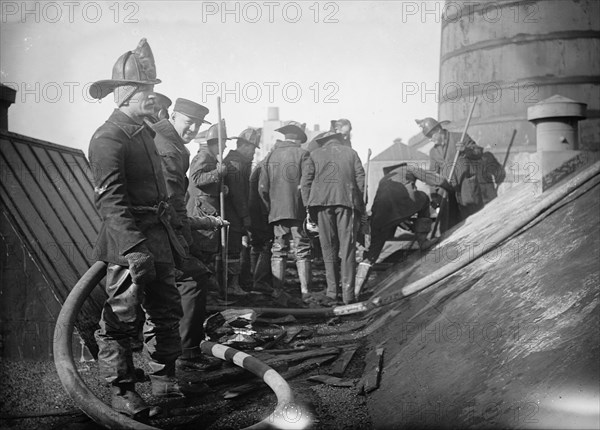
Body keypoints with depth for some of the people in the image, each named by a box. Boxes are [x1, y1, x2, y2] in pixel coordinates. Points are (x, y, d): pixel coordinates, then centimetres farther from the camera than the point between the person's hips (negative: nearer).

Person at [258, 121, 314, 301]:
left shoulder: (271, 156, 8)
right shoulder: (302, 155, -5)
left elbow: (262, 187, 6)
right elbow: (306, 184, -14)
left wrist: (270, 208, 14)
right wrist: (308, 208, -8)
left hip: (277, 211, 4)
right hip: (297, 211, -3)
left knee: (278, 251, 11)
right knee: (302, 252, 3)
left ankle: (277, 289, 11)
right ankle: (305, 291, 2)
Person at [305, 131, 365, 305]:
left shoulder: (314, 154, 16)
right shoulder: (350, 152, 16)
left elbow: (307, 181, 7)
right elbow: (360, 179, 8)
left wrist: (310, 208, 10)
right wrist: (360, 206, 11)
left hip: (322, 201, 1)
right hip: (346, 200, -1)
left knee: (328, 247, 7)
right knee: (347, 247, 0)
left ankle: (332, 291, 5)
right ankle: (348, 293, -4)